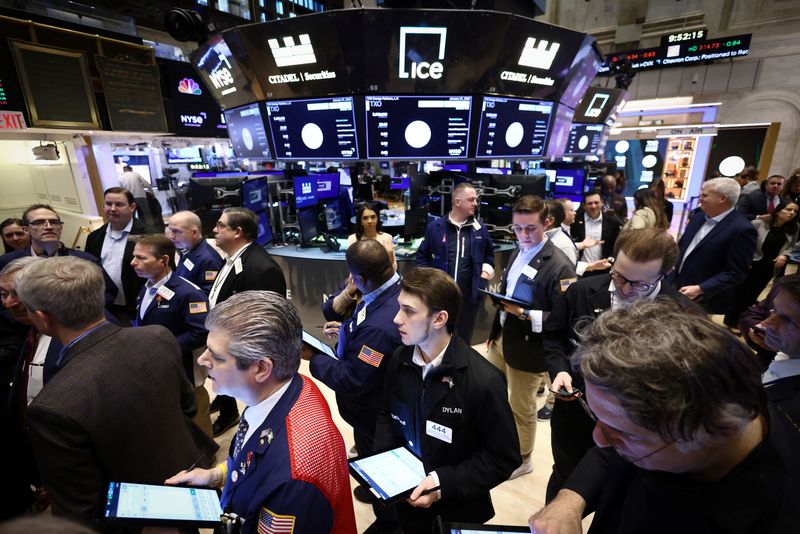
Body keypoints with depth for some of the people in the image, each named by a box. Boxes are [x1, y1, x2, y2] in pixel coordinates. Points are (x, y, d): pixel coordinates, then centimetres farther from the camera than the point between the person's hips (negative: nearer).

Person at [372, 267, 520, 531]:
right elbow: (385, 414, 4)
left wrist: (445, 483, -23)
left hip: (455, 508, -4)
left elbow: (504, 458, -18)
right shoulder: (399, 360, -12)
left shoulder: (483, 381, -28)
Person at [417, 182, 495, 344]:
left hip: (468, 295, 2)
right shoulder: (435, 227, -3)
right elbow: (422, 255, 8)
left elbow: (489, 253, 21)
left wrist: (487, 269, 4)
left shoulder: (480, 229, 4)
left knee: (463, 338, 15)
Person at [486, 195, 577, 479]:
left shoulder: (559, 266, -20)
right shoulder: (517, 254, 6)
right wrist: (495, 330, 15)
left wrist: (525, 314, -27)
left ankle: (522, 460, 41)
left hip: (528, 349, -8)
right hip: (501, 338, 8)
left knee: (521, 410, 14)